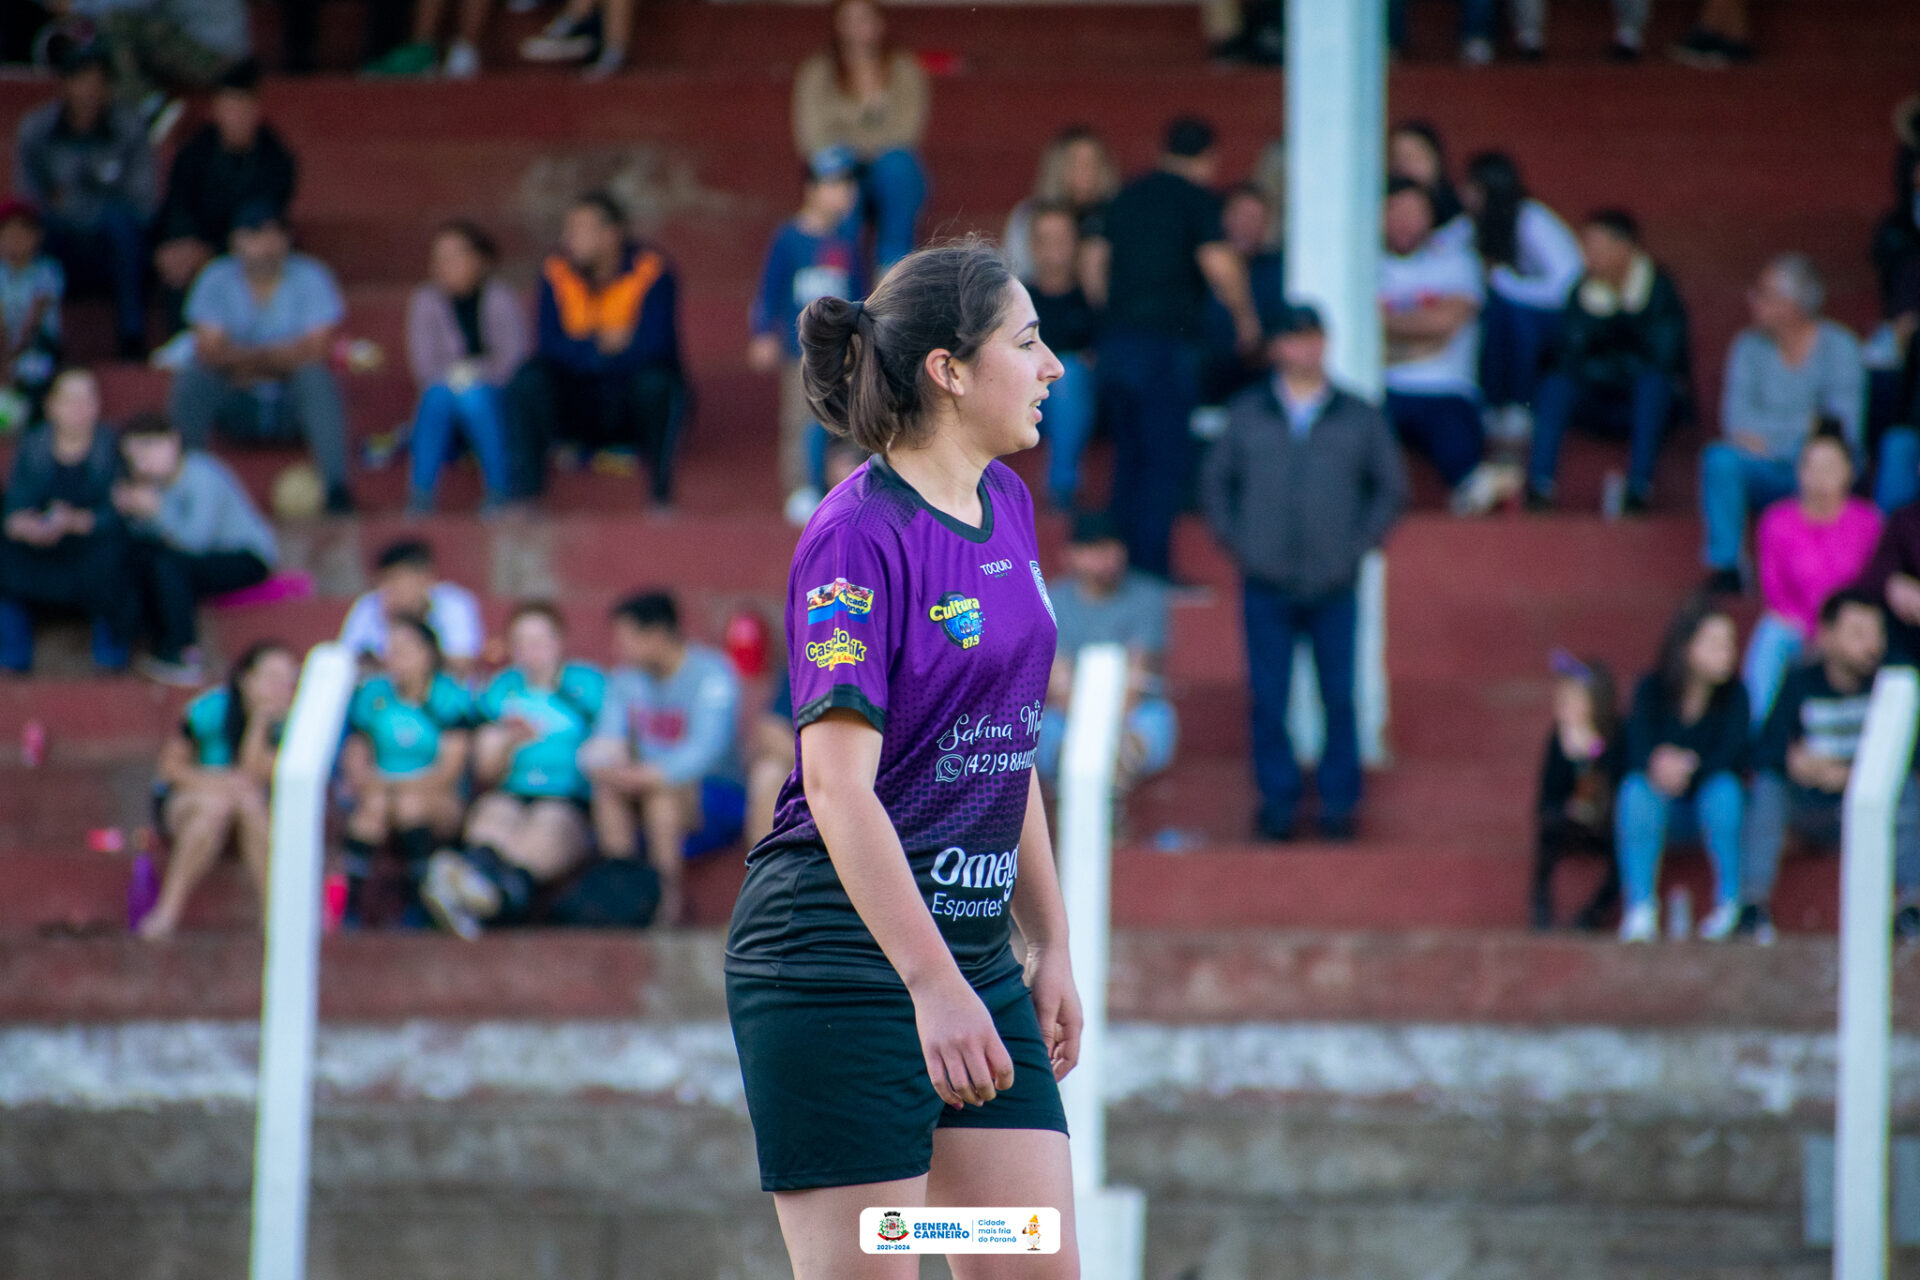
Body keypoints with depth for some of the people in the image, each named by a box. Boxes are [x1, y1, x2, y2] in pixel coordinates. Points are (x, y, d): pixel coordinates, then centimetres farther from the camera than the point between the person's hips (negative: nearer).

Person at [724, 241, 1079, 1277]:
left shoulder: (1007, 506, 11)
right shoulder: (857, 536, -15)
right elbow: (838, 786, -20)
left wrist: (1051, 948, 17)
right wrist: (934, 985, -25)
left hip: (973, 943, 8)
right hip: (842, 954, -8)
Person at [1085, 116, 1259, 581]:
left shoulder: (1127, 196, 15)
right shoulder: (1196, 198, -5)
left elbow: (1095, 265, 18)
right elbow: (1219, 265, -15)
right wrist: (1246, 318, -1)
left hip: (1115, 338, 7)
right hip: (1166, 343, -7)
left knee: (1130, 455, 15)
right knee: (1167, 459, -4)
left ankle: (1125, 567, 17)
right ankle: (1152, 570, -9)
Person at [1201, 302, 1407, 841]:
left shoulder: (1358, 418, 5)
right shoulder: (1247, 414, 6)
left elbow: (1391, 485, 12)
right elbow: (1215, 480, 14)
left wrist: (1361, 544, 2)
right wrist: (1235, 541, 3)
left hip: (1334, 588, 0)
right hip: (1266, 586, 0)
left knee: (1339, 697, 0)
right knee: (1268, 700, 0)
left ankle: (1339, 801, 11)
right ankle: (1277, 800, 11)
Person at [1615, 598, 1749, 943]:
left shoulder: (1733, 694, -10)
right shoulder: (1651, 691, -9)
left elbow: (1733, 754, -21)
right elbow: (1638, 752, -20)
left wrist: (1690, 766, -38)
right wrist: (1658, 766, -43)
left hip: (1710, 802, -1)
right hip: (1664, 810, 1)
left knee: (1723, 788, -32)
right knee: (1636, 788, -30)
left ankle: (1730, 902, -21)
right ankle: (1640, 909, -30)